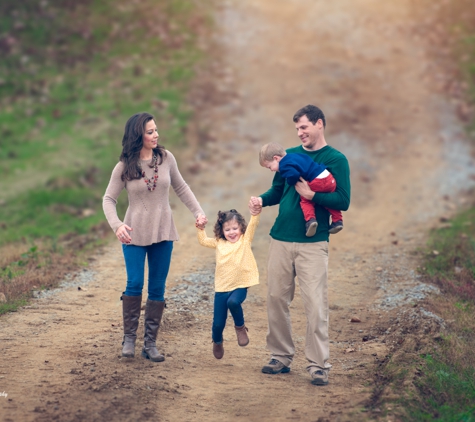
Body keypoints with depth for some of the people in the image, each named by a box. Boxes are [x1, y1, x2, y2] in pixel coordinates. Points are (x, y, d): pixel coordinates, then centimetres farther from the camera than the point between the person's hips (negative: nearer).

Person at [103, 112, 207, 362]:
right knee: (134, 285, -7)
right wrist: (117, 225, -20)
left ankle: (150, 343, 12)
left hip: (163, 233, 3)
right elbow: (109, 199, -4)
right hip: (135, 234, -2)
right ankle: (129, 337, 9)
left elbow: (180, 188, 10)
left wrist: (198, 212, 0)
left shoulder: (165, 158, -2)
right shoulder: (124, 167, -8)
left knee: (157, 289, 5)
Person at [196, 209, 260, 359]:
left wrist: (255, 212, -29)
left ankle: (240, 327, -7)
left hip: (240, 286, -3)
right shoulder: (219, 243, 10)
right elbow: (203, 241, 21)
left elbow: (252, 224, -13)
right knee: (218, 324, 3)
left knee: (233, 302, -36)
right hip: (221, 287, 3)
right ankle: (217, 342, 36)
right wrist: (201, 229, 6)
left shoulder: (245, 240, 0)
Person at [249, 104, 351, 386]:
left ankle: (319, 365, -1)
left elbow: (343, 202, -8)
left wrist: (311, 195, -18)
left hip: (313, 244, -5)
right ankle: (281, 357, 19)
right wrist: (262, 200, -1)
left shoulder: (336, 160, -1)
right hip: (281, 240, 5)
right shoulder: (290, 155, 13)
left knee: (316, 305, -6)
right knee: (277, 300, 7)